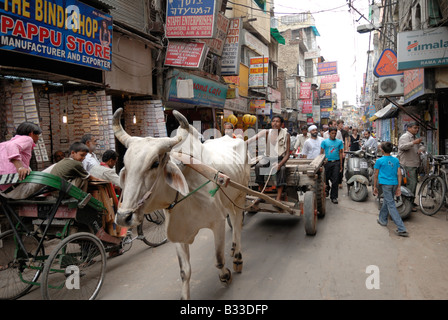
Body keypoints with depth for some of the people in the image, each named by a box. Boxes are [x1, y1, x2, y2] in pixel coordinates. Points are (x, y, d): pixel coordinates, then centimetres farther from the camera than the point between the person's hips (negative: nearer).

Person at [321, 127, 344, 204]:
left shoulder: (339, 142, 8)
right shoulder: (324, 141, 4)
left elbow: (340, 153, 11)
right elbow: (321, 153, 5)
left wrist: (341, 165, 8)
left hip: (336, 163, 1)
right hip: (327, 163, 0)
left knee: (335, 181, 0)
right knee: (325, 179, 8)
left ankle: (334, 197, 8)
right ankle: (326, 191, 35)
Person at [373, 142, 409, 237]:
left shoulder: (379, 161, -4)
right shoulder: (396, 160, 8)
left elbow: (376, 175, 0)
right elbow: (399, 174, 6)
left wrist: (375, 187, 9)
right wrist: (398, 187, 10)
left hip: (385, 184, -6)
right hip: (394, 184, 6)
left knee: (391, 205, -6)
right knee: (386, 201, 23)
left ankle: (401, 229, -12)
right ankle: (382, 219, 38)